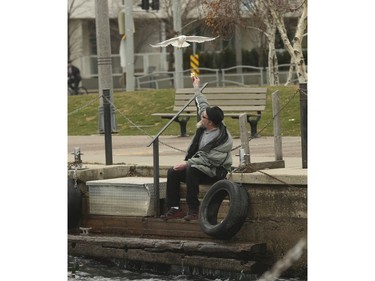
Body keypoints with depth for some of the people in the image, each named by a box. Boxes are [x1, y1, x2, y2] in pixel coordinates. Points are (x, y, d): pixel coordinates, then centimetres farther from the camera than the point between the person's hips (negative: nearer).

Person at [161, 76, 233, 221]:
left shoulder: (223, 139, -25)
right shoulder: (204, 127, -1)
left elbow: (209, 159, -27)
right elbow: (202, 104, 18)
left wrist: (188, 163, -27)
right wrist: (196, 88, 29)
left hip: (216, 171, -9)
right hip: (198, 165, 9)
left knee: (192, 170, -36)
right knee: (172, 172, -8)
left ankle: (193, 209, -30)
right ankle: (174, 208, -9)